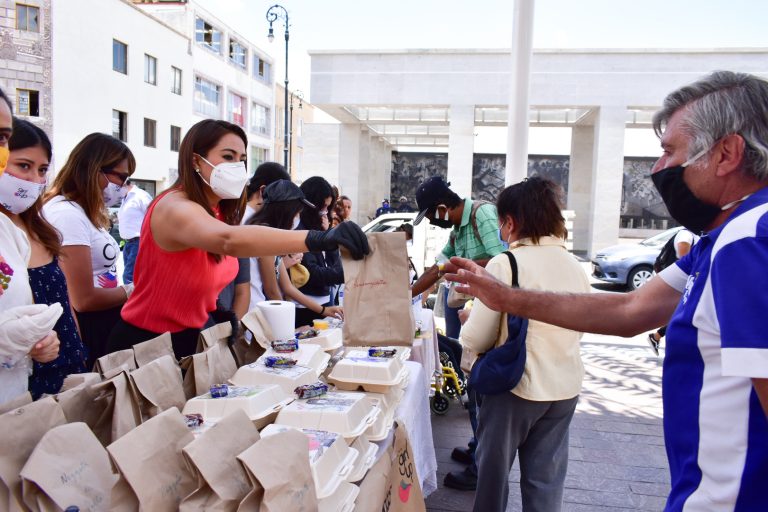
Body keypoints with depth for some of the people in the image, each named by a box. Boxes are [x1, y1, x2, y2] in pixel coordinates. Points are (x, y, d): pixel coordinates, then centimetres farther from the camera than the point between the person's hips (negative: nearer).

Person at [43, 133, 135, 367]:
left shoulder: (83, 212, 11)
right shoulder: (67, 214, -20)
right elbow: (84, 299, -21)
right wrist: (130, 292, -8)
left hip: (102, 326, 10)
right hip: (87, 331, -9)